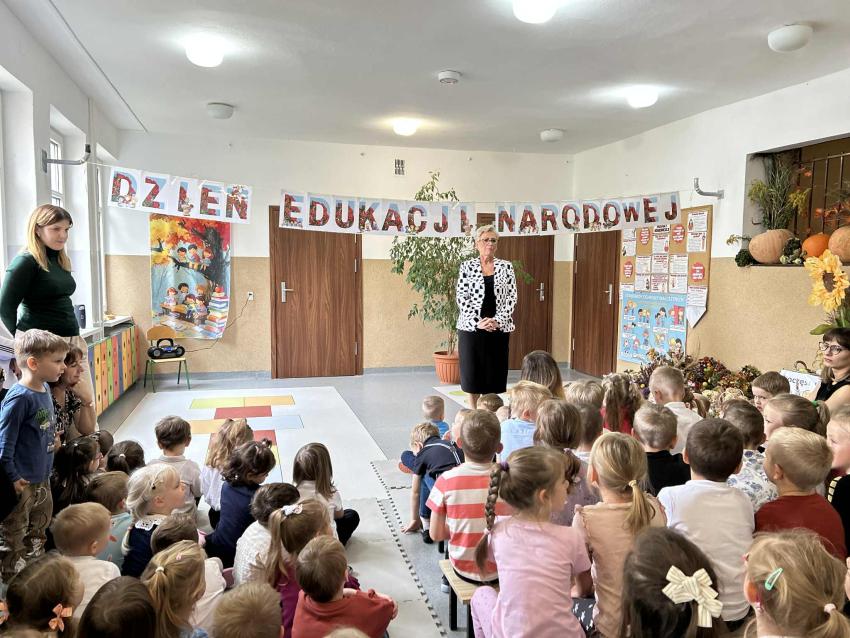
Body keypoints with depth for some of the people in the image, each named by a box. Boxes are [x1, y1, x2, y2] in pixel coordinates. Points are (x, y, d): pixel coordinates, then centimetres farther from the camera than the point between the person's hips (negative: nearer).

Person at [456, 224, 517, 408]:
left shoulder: (506, 266, 6)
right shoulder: (467, 266, 2)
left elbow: (512, 297, 1)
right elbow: (461, 297, -4)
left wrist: (498, 320, -11)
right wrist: (477, 322, -13)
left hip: (499, 328, 1)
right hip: (471, 327, -1)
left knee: (494, 371, 5)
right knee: (472, 371, 4)